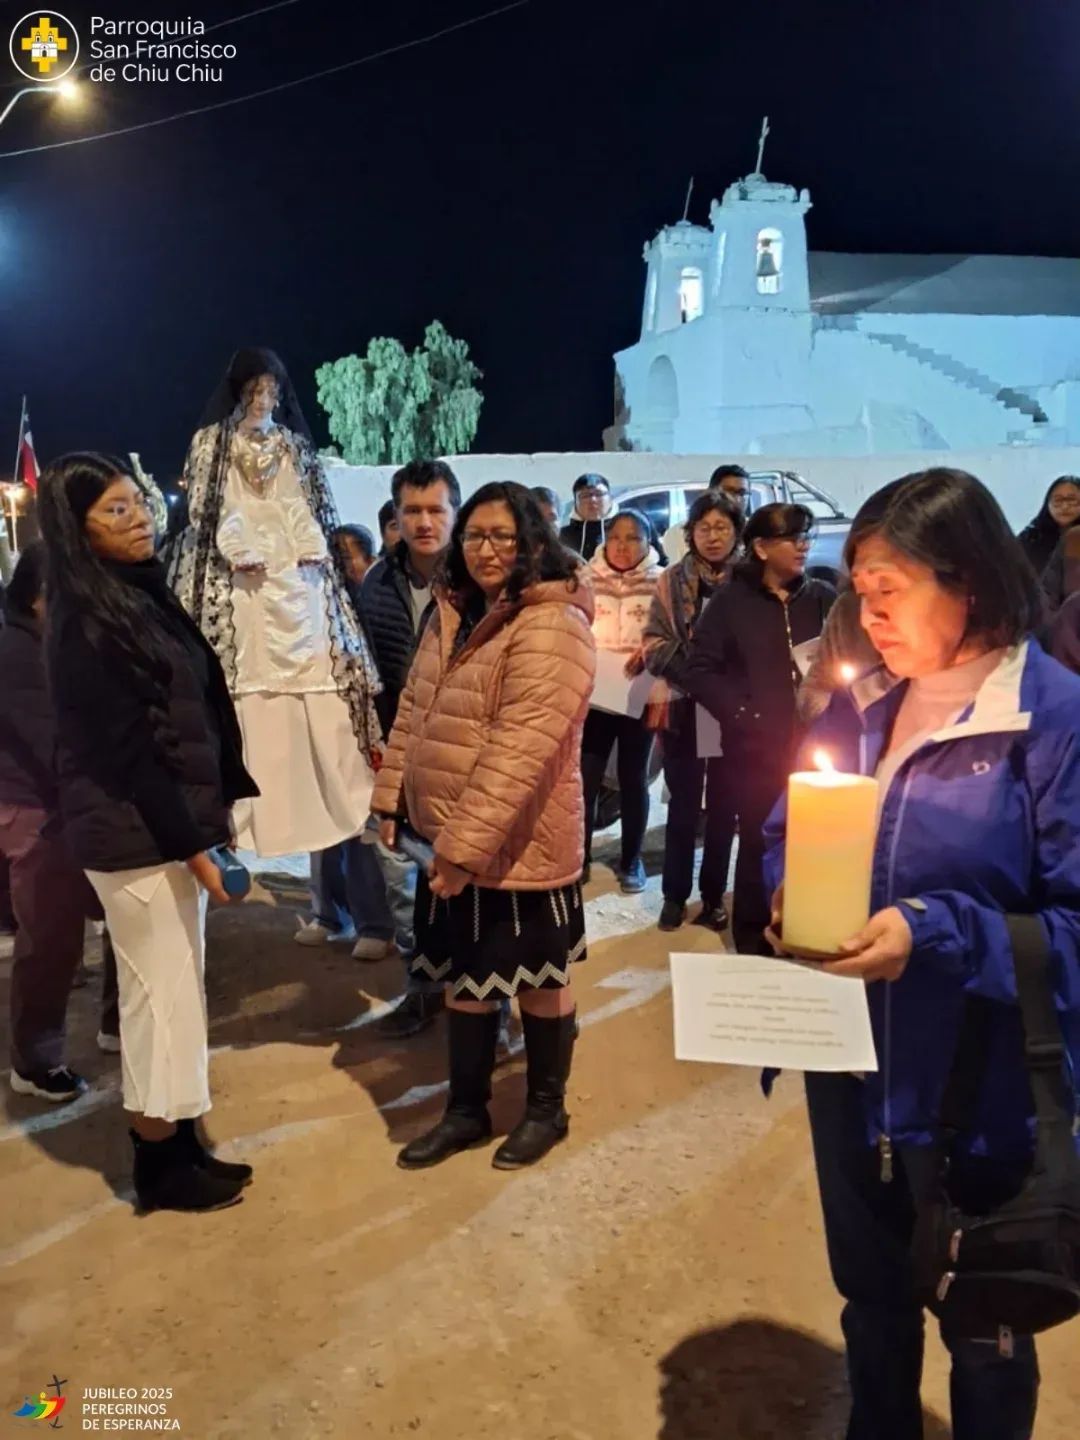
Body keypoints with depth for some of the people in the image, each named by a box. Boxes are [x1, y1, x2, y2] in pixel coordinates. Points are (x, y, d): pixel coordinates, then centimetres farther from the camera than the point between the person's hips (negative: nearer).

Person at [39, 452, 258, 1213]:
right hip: (136, 835, -9)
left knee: (175, 989, 16)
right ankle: (161, 1166, 20)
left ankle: (180, 1143, 30)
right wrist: (192, 846, -18)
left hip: (172, 823, 9)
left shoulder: (144, 593, 11)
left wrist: (211, 817, 13)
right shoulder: (87, 624, -16)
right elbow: (127, 752, -19)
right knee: (161, 994, 3)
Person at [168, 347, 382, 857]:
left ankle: (330, 797, 5)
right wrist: (240, 553, -13)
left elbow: (310, 508, 15)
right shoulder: (210, 443, 10)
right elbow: (206, 509, 1)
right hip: (240, 584, -2)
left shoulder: (296, 446, 18)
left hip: (298, 578, 3)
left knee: (315, 687, -3)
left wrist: (313, 551, -4)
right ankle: (246, 809, -4)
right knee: (248, 696, -8)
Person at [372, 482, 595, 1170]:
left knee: (539, 981, 13)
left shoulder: (551, 628, -20)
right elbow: (414, 710, 13)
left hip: (519, 845, -8)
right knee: (465, 976, 19)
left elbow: (519, 751, -27)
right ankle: (466, 1109, 37)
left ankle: (547, 1109, 34)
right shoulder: (455, 613, 8)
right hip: (449, 839, 8)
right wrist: (392, 795, 5)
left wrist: (466, 843, -28)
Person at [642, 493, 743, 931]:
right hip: (684, 709, 1)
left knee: (723, 807, 10)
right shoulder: (673, 581, 2)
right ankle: (675, 895, 20)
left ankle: (713, 896, 22)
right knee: (683, 805, 9)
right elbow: (654, 645, -1)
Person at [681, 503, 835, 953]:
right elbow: (699, 671, -2)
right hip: (757, 748, -2)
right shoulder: (731, 600, 1)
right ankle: (754, 944, 20)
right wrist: (741, 713, -11)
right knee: (759, 843, 5)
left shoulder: (822, 597, 8)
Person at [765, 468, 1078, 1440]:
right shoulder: (858, 705, 1)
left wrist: (938, 933, -29)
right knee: (871, 1295, 26)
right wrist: (790, 898, -11)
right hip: (853, 1063, 5)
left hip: (981, 1084, -5)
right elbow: (785, 838, 9)